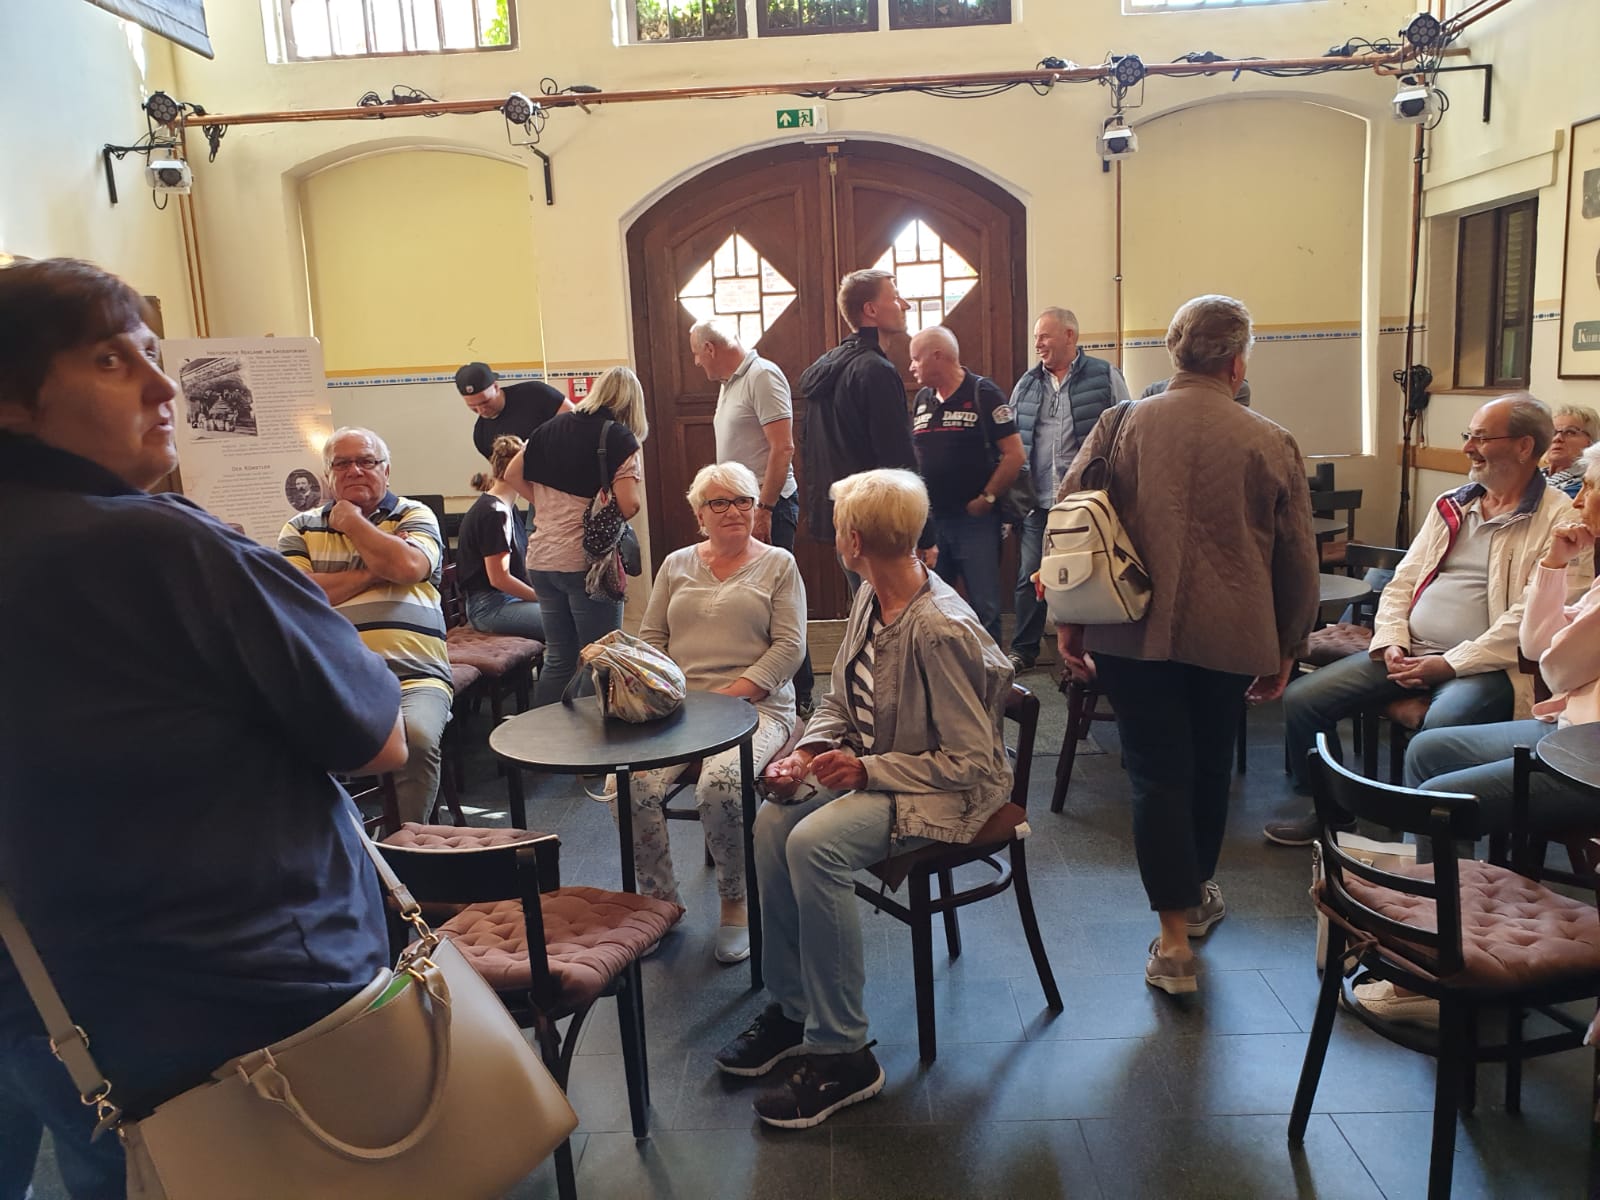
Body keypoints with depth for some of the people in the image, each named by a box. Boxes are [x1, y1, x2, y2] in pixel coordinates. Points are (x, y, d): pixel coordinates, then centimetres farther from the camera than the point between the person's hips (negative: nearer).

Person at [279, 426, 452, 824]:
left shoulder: (414, 515, 14)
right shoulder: (301, 528, 18)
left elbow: (409, 567, -8)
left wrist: (352, 521, 6)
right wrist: (374, 572, -1)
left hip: (413, 677, -1)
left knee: (416, 738, -33)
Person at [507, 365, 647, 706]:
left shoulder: (552, 427, 11)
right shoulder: (619, 437, -8)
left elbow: (513, 474, 17)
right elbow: (628, 505, -16)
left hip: (541, 559, 6)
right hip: (587, 562, -6)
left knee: (558, 659, 16)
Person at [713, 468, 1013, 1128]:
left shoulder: (941, 630, -26)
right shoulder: (870, 599, 2)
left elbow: (969, 761, -23)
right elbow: (839, 702, 11)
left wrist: (866, 770, -26)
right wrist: (808, 752, -8)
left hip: (947, 793, -8)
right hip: (870, 768, 9)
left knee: (814, 844, -29)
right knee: (772, 821, -11)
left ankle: (842, 1053, -14)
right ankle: (791, 1006, 4)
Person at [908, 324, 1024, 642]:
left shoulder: (983, 394, -6)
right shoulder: (921, 400, 12)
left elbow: (1014, 454, -10)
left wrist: (987, 498, -11)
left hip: (975, 519, -6)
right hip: (930, 518, 6)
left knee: (984, 607, -1)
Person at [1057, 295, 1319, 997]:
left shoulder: (1119, 425, -1)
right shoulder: (1271, 444, -1)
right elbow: (1298, 561, 4)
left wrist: (1069, 622, 6)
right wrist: (1285, 651, 16)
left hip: (1132, 633, -1)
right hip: (1229, 640, 1)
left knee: (1157, 773, 4)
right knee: (1210, 767, 20)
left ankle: (1175, 939, 3)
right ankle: (1197, 894, 40)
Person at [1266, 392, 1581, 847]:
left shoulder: (1557, 519, -4)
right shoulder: (1451, 505, 17)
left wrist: (1450, 663, -18)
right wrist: (1391, 642, -2)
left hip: (1486, 665, -6)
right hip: (1408, 653, 7)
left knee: (1439, 729, -38)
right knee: (1301, 699, -7)